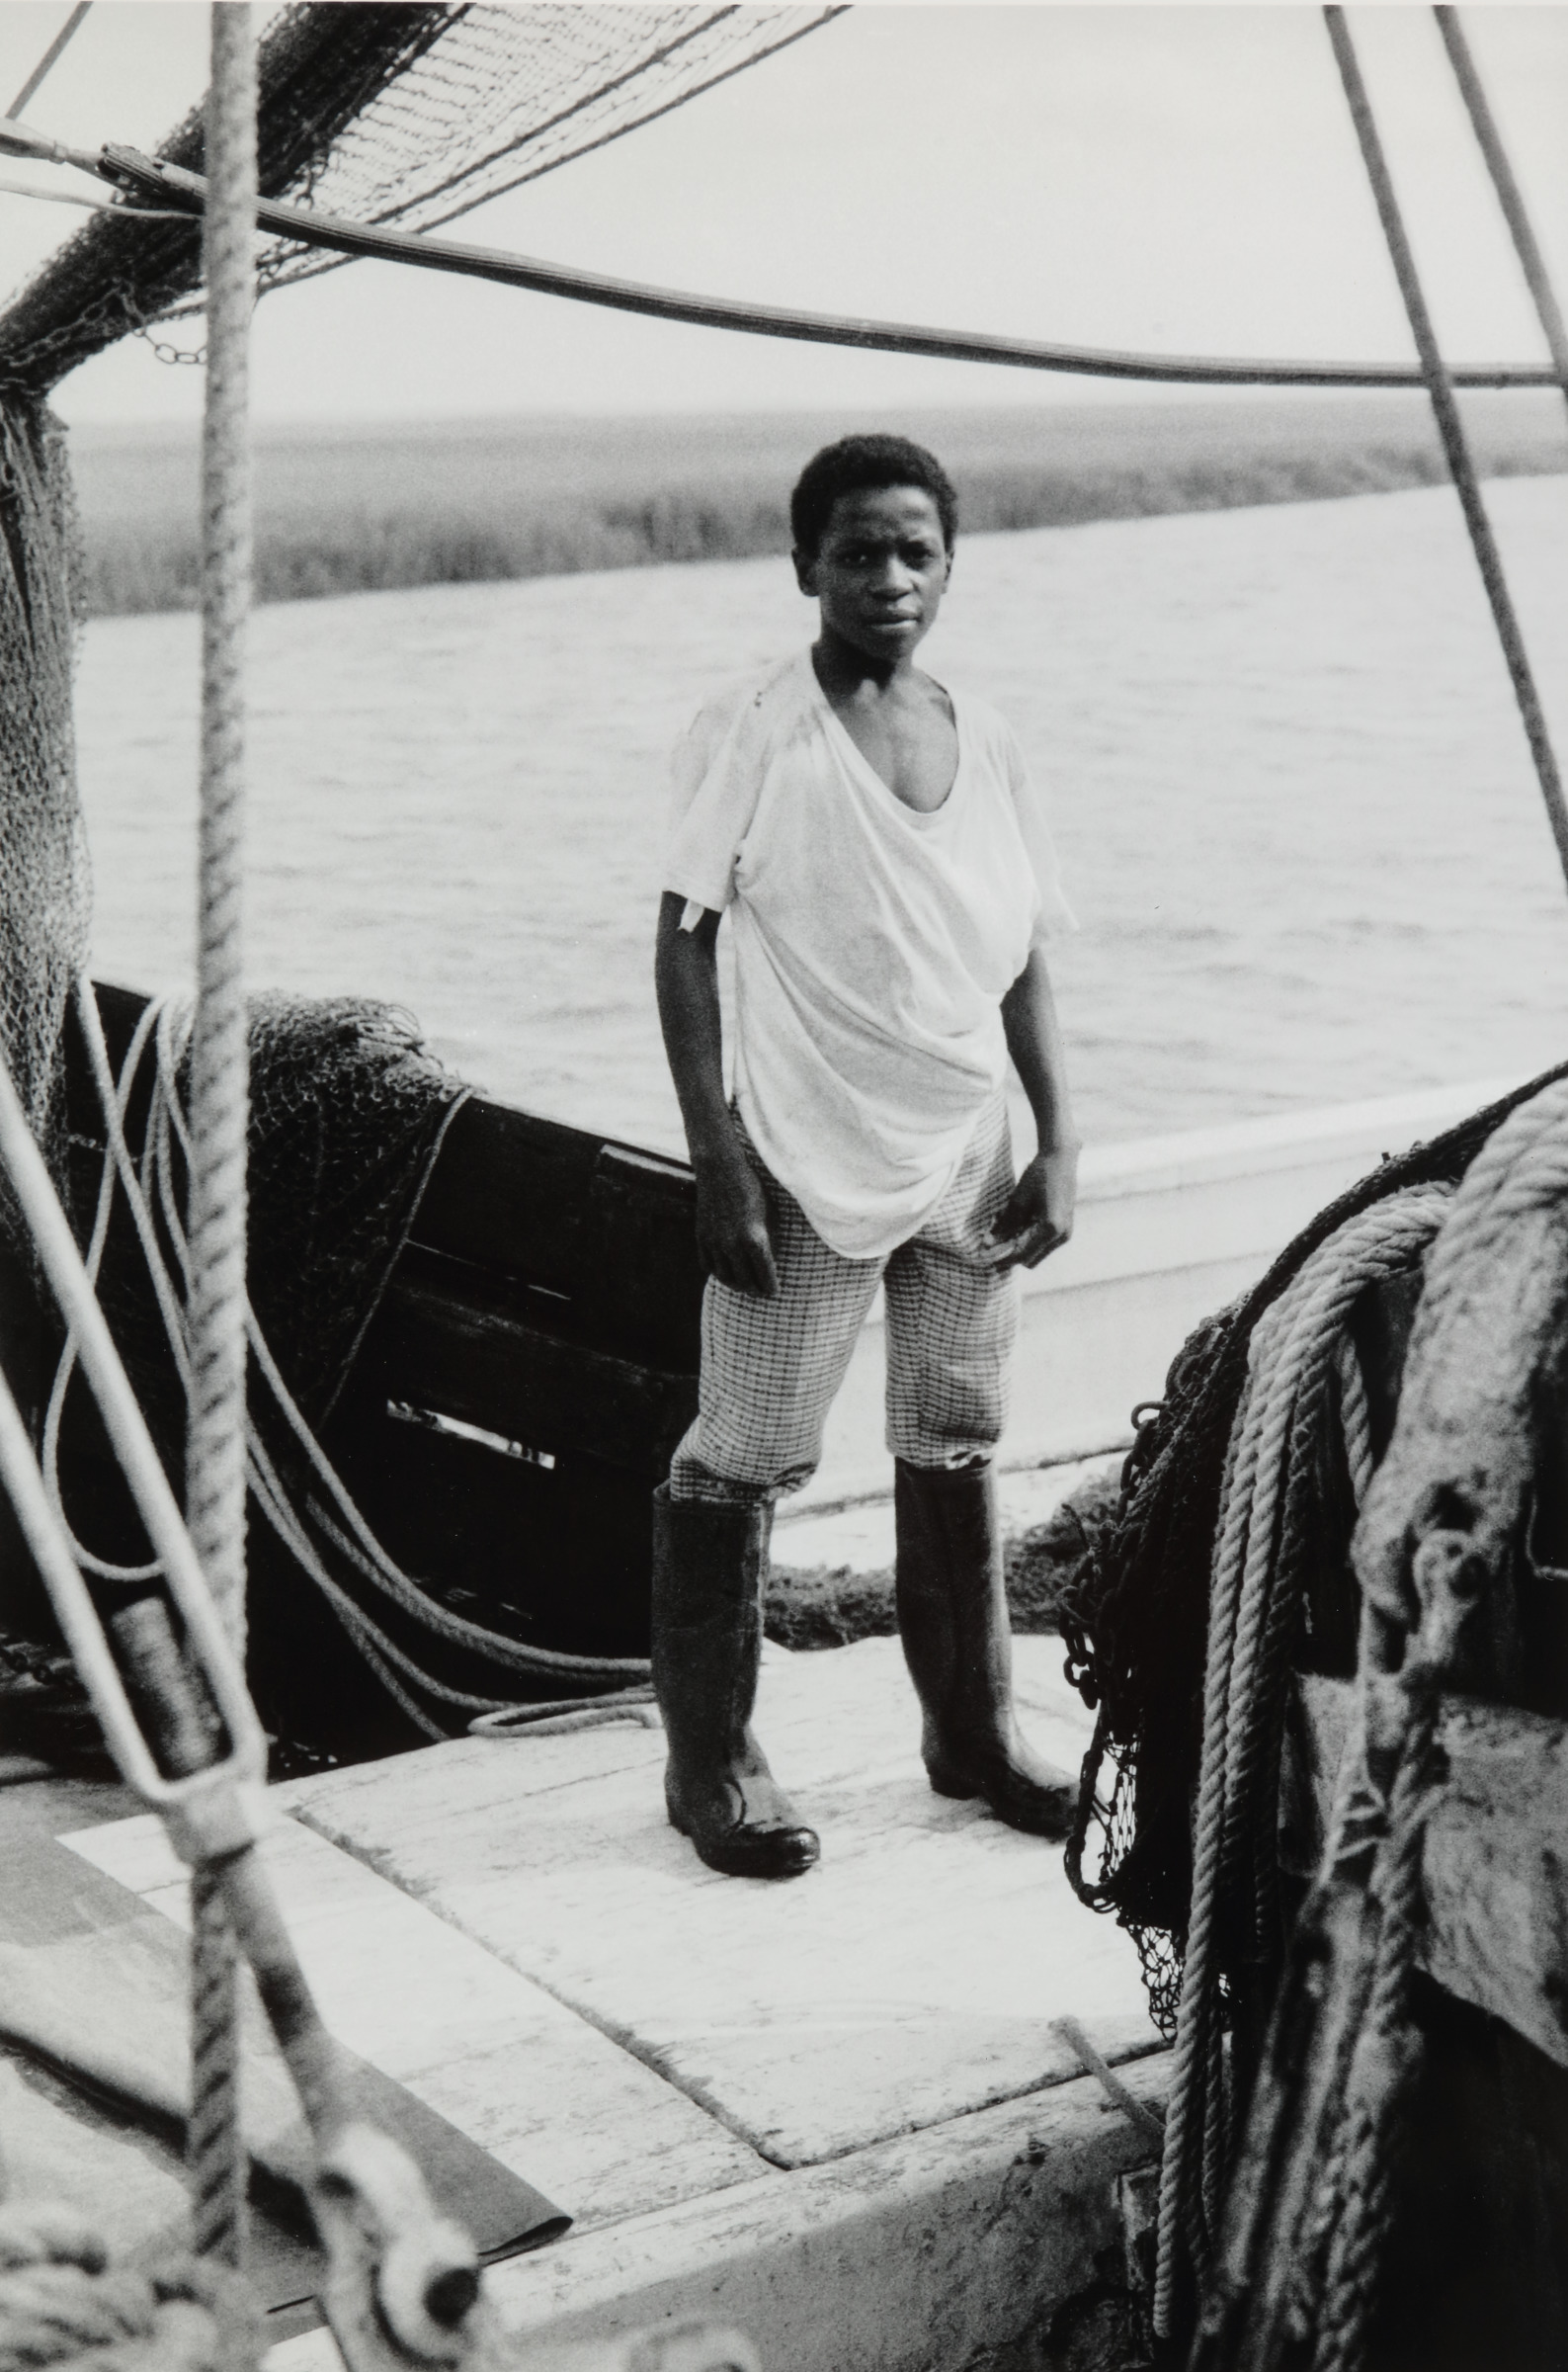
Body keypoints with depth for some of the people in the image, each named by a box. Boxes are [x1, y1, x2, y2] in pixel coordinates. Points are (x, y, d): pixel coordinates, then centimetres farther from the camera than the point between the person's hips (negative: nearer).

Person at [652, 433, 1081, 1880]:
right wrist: (717, 1159, -15)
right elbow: (685, 946, -9)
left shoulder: (982, 741, 7)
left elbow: (1026, 956, 11)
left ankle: (973, 1729, 29)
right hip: (807, 1162, -5)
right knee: (745, 1461, 0)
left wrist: (1058, 1140, 4)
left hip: (967, 1157, 5)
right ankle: (711, 1760, 13)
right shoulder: (753, 735, -8)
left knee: (958, 1448, 14)